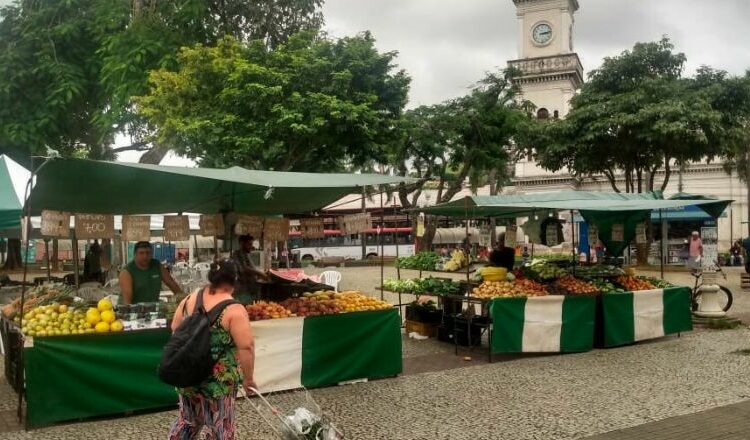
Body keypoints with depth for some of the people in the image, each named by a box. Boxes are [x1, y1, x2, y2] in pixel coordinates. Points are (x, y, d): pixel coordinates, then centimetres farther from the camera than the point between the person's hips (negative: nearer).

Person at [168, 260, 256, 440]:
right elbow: (246, 347, -21)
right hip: (217, 380, -6)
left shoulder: (190, 299, 2)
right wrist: (248, 378, -11)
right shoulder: (234, 309, -17)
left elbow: (175, 330, 13)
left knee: (188, 419, 25)